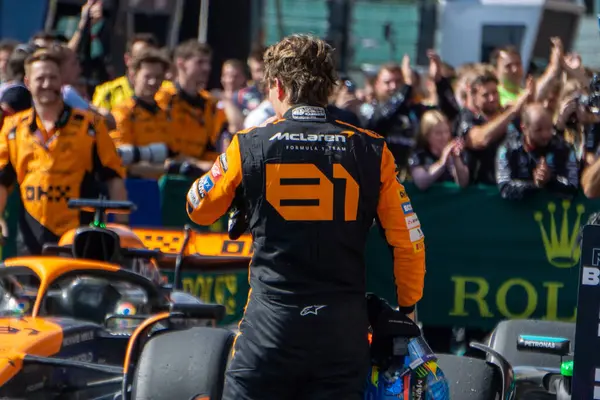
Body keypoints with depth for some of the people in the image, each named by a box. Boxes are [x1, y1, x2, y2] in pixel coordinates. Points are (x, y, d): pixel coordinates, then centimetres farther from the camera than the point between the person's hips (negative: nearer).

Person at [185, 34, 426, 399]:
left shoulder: (249, 146, -2)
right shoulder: (371, 150, 0)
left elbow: (199, 209, 14)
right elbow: (408, 239, 2)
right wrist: (408, 305, 17)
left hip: (270, 325, -1)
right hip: (344, 326, 1)